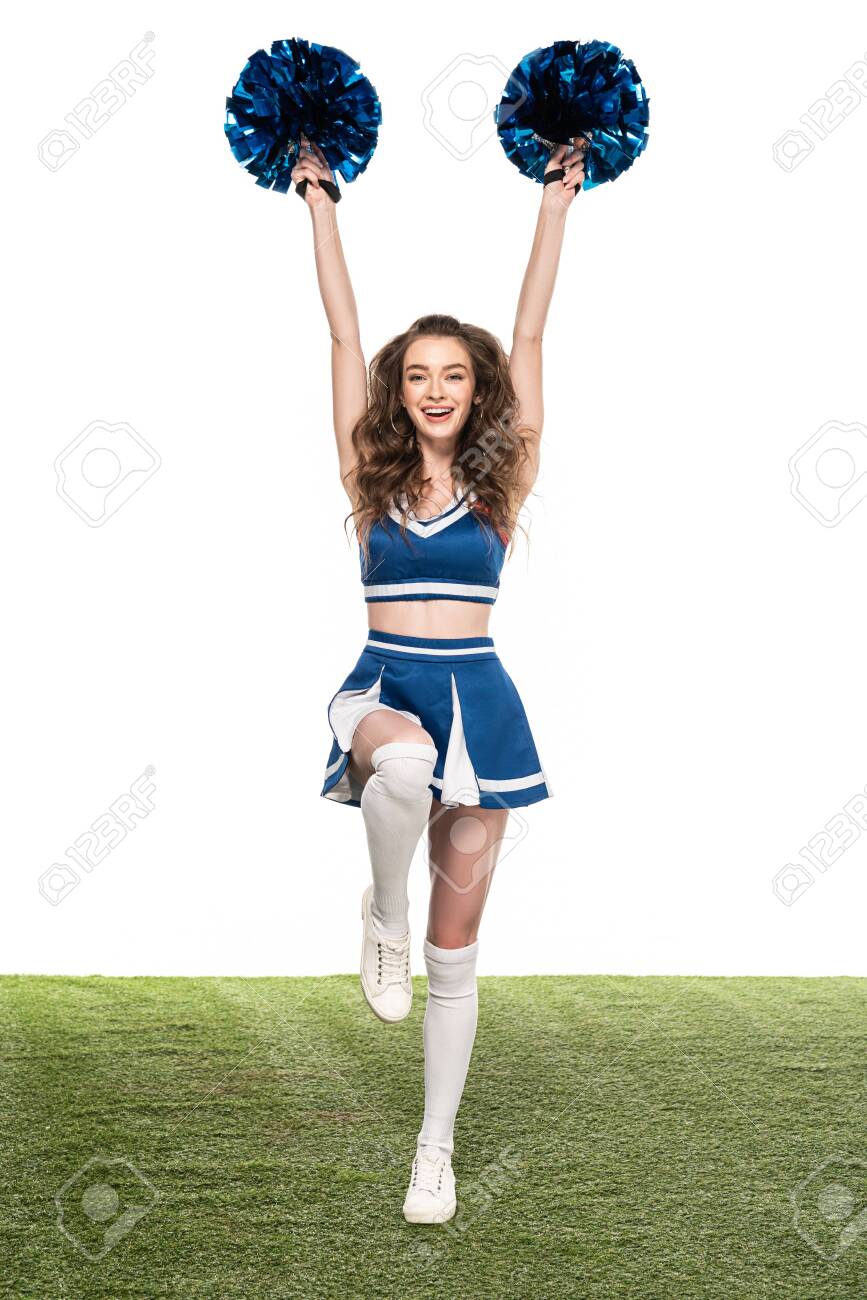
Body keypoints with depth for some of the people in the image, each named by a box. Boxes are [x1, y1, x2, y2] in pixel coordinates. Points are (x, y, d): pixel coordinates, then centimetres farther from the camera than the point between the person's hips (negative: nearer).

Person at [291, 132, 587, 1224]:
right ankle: (382, 919, -12)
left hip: (477, 697, 1)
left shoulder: (500, 481, 4)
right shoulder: (372, 475, 4)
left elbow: (528, 335, 5)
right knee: (404, 760, -41)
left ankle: (435, 1151, 17)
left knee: (455, 951, 4)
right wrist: (319, 200, 8)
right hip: (383, 686, -1)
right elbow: (343, 333, 5)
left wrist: (555, 205, 7)